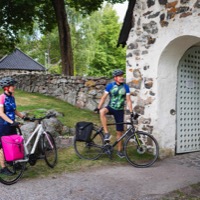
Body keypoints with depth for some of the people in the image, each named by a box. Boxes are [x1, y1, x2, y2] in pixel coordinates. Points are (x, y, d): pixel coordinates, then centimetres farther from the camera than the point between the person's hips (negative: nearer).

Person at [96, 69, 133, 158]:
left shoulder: (126, 87, -4)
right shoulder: (110, 86, -6)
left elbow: (128, 100, -4)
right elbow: (103, 98, -2)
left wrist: (131, 111, -12)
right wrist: (98, 108, -9)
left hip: (120, 110, 1)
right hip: (111, 107, -1)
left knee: (119, 131, 3)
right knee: (102, 111, -37)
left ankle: (119, 150, 19)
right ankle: (106, 133, -29)